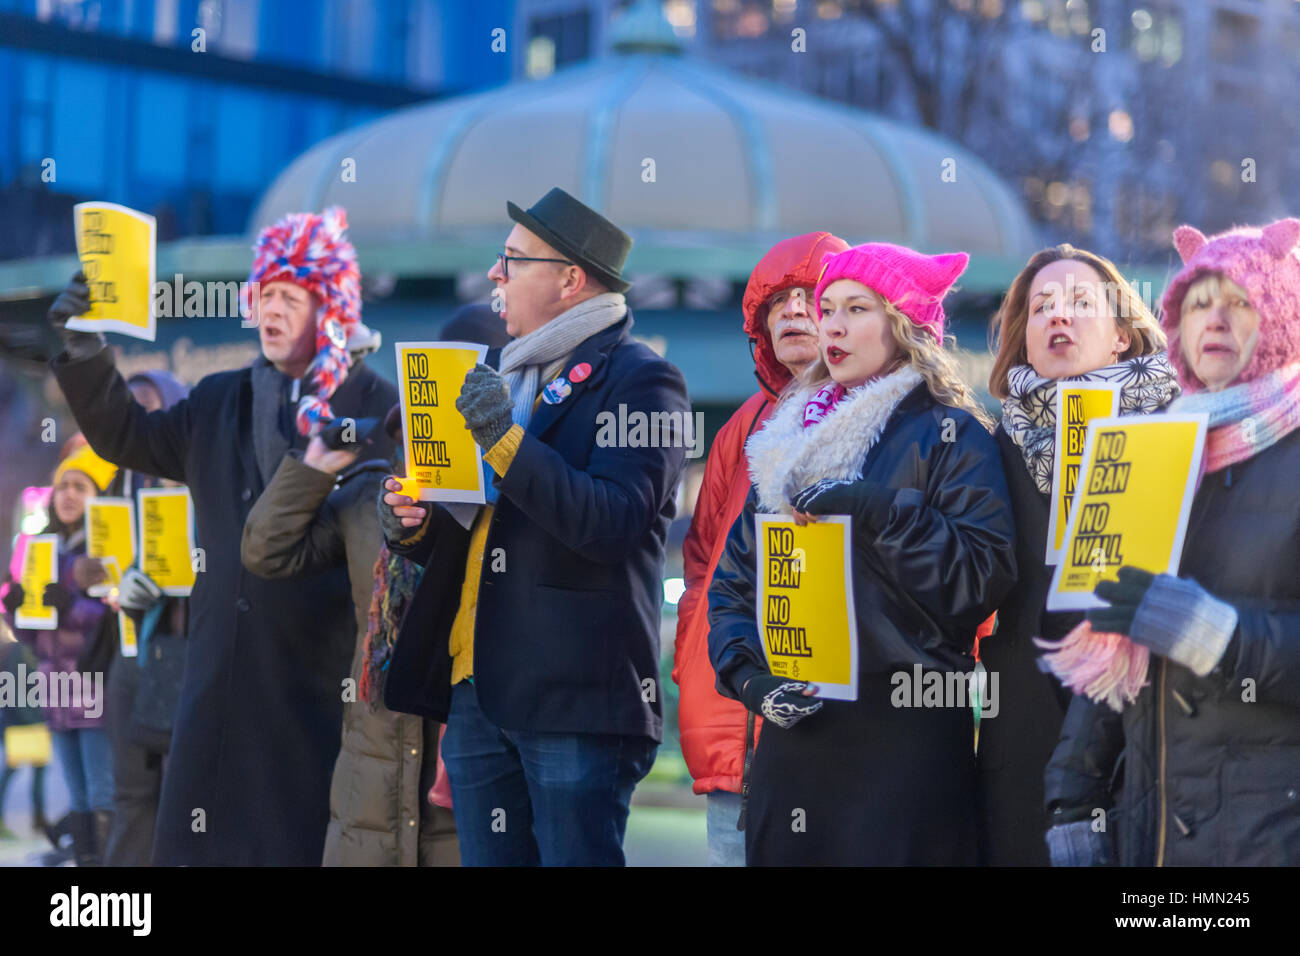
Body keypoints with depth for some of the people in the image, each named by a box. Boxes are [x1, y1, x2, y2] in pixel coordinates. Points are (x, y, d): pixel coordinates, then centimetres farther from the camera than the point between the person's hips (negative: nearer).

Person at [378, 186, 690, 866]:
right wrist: (414, 528, 5)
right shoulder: (498, 373, 20)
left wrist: (507, 439, -22)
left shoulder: (640, 381, -5)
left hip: (576, 695, -8)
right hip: (476, 684, 8)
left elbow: (613, 524, -19)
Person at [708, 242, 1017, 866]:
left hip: (906, 739, -5)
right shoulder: (788, 436, 16)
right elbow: (732, 580, 15)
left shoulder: (949, 434, -1)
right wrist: (749, 674, -2)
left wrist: (881, 511, -19)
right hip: (793, 732, 5)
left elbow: (984, 577, -12)